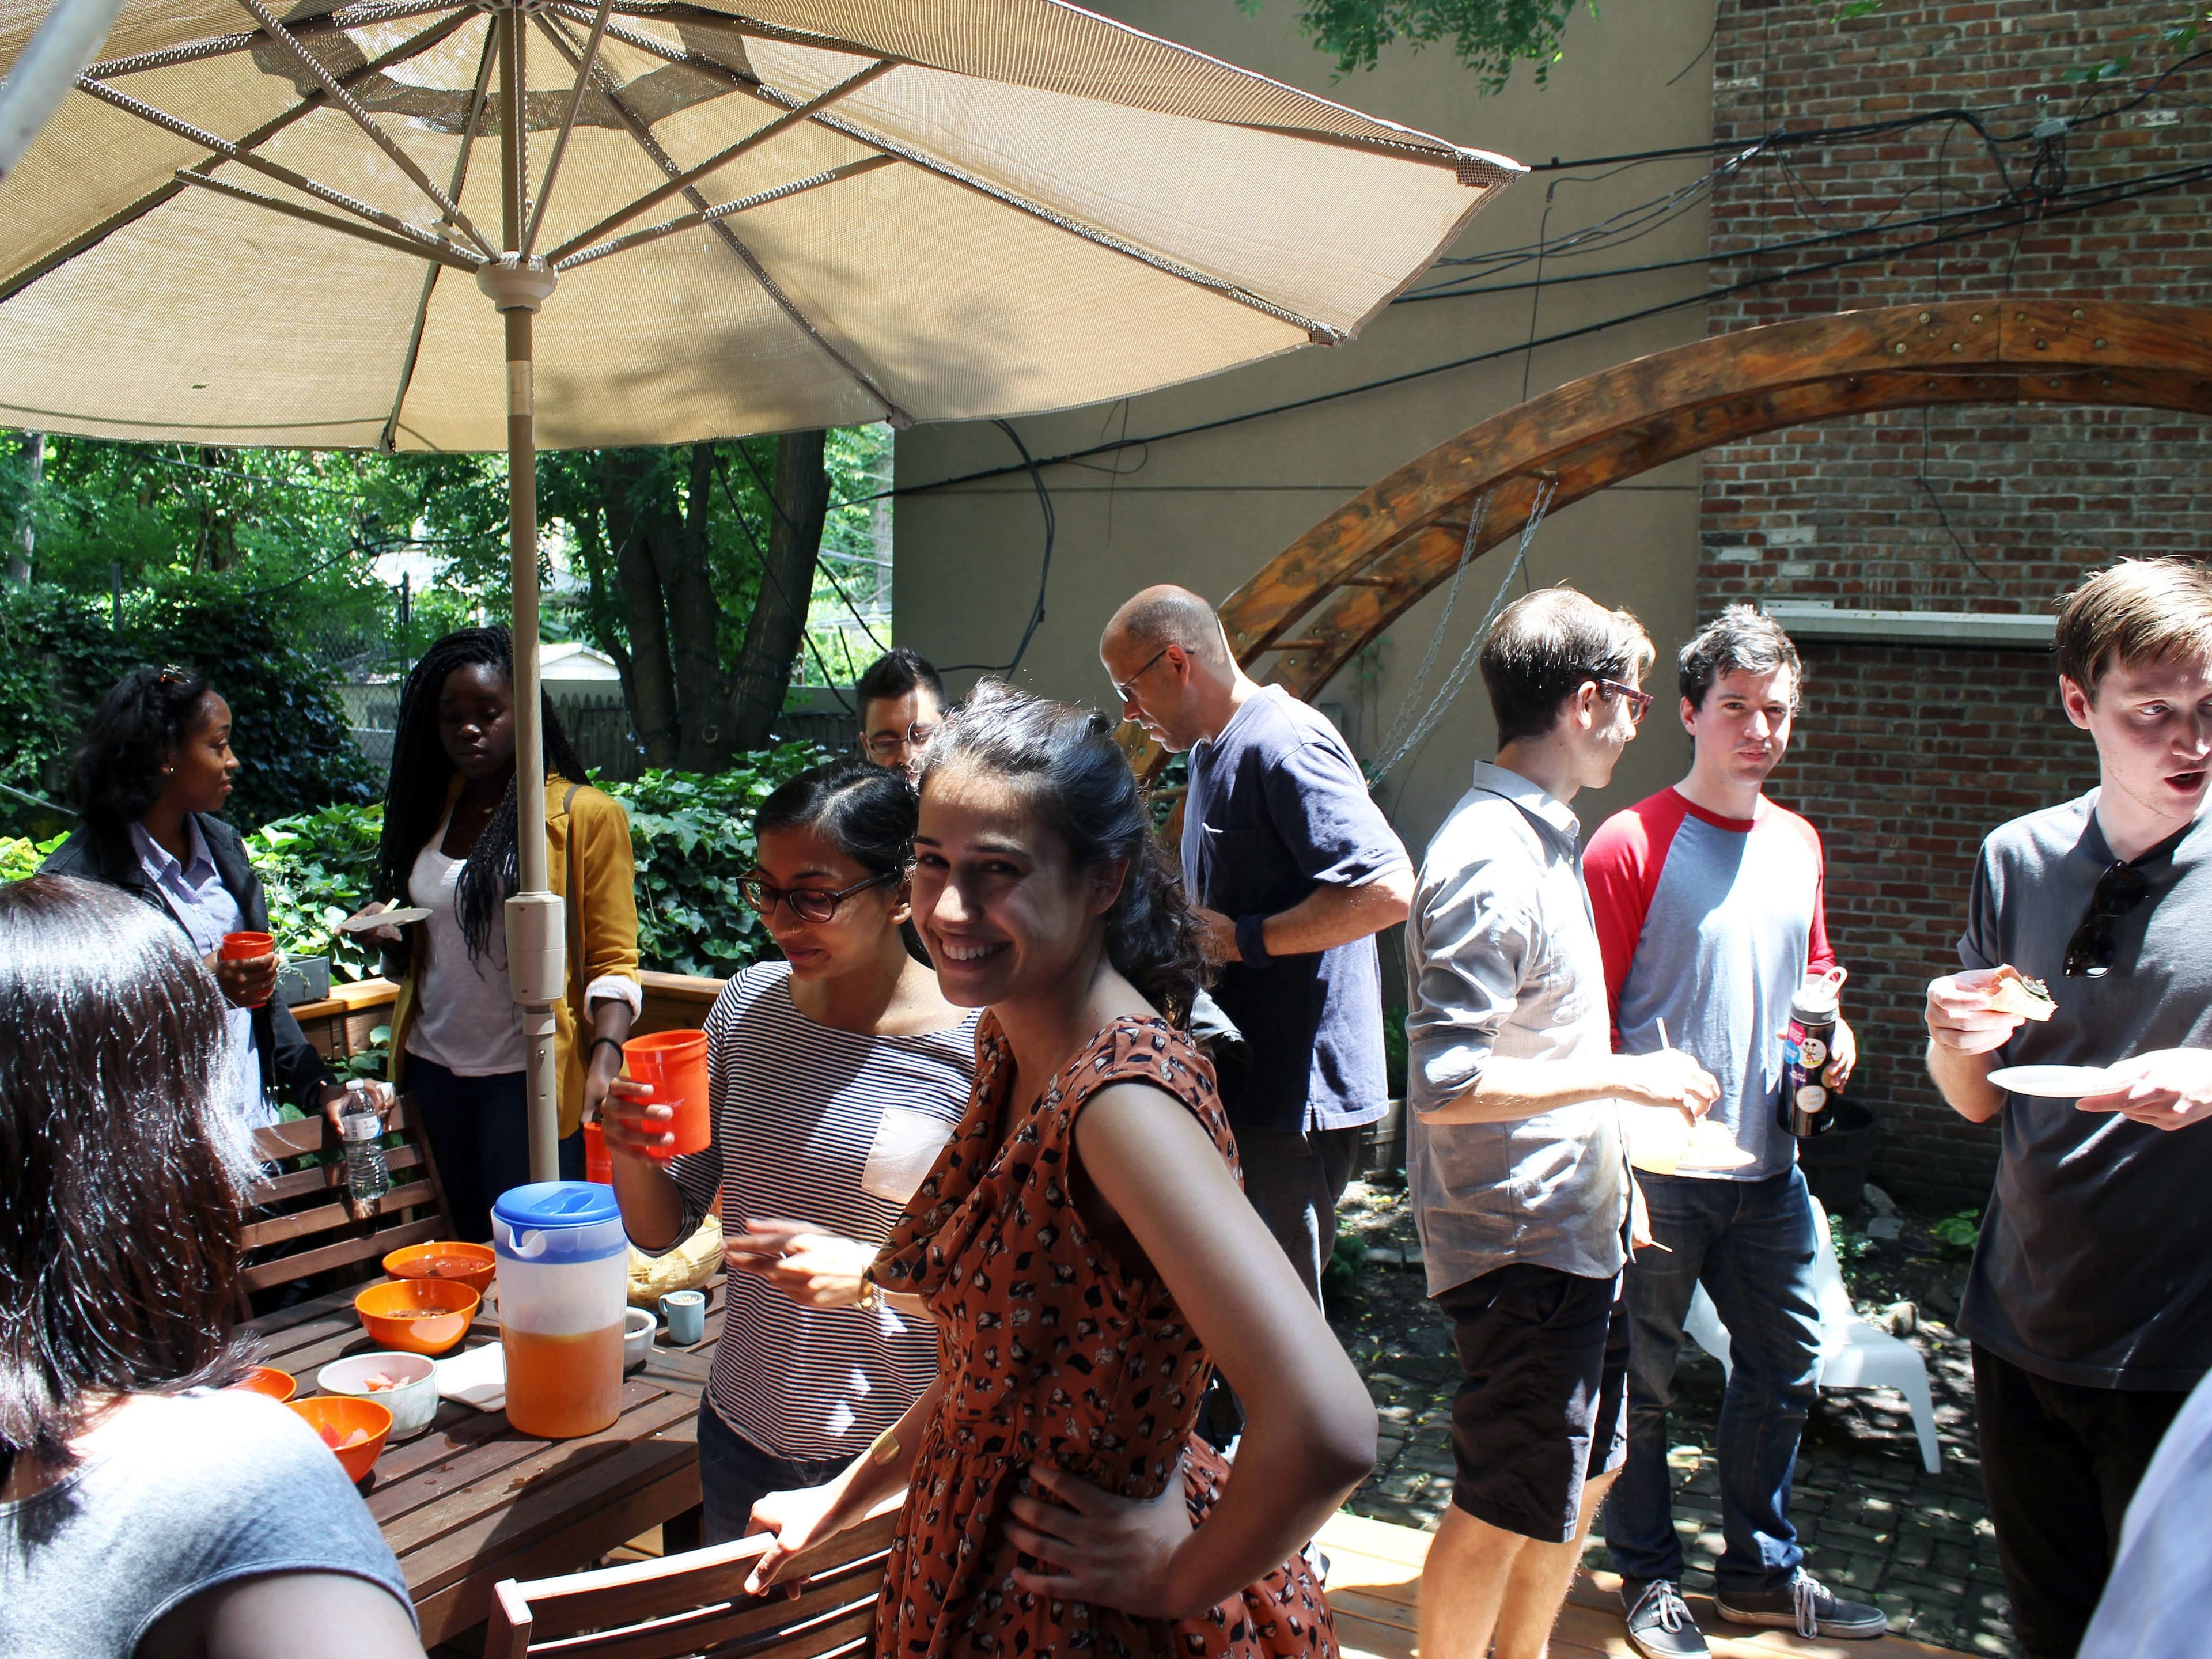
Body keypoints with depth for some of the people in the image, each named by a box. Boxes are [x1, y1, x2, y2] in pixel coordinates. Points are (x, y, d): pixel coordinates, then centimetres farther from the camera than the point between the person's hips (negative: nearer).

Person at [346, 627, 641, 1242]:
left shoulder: (586, 815, -7)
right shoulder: (431, 809, 12)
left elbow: (612, 961, -9)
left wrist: (605, 1057, -24)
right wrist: (387, 937, -1)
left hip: (529, 1075, -6)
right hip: (434, 1069, 6)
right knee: (469, 1242, 14)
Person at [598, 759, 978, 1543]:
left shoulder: (979, 1047, -18)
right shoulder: (751, 1003, -3)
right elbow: (664, 1229, 4)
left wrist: (871, 1271, -25)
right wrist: (631, 1152, -15)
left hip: (897, 1456, -5)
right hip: (741, 1436, 5)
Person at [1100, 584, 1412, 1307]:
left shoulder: (1284, 743, -17)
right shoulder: (1212, 752, 16)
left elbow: (1388, 890, -27)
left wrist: (1242, 940, -22)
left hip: (1296, 1092, -10)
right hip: (1239, 1083, 10)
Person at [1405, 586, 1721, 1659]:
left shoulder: (1545, 839, 10)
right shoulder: (1489, 863, -22)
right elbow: (1445, 1083, -28)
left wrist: (1613, 1167, 18)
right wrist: (1626, 1076, -21)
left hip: (1573, 1229, 10)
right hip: (1519, 1245, -10)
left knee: (1586, 1471, 22)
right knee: (1506, 1507, 4)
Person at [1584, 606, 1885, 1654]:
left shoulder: (1799, 844, 11)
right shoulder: (1633, 843, -10)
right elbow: (1587, 1012, -11)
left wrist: (1832, 1030, 2)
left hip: (1769, 1165, 7)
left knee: (1786, 1369, 16)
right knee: (1643, 1381, 7)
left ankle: (1762, 1570, 34)